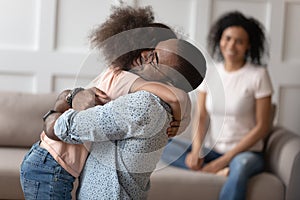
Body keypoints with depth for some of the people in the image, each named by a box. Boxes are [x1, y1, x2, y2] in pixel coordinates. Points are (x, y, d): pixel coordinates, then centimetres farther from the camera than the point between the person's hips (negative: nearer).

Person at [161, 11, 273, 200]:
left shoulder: (258, 74, -7)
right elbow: (202, 117, 4)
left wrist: (225, 159, -15)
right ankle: (217, 170, -29)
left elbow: (262, 127, -8)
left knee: (240, 165, -40)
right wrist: (196, 150, -16)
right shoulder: (209, 72, 5)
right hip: (211, 149, 5)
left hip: (246, 152, -5)